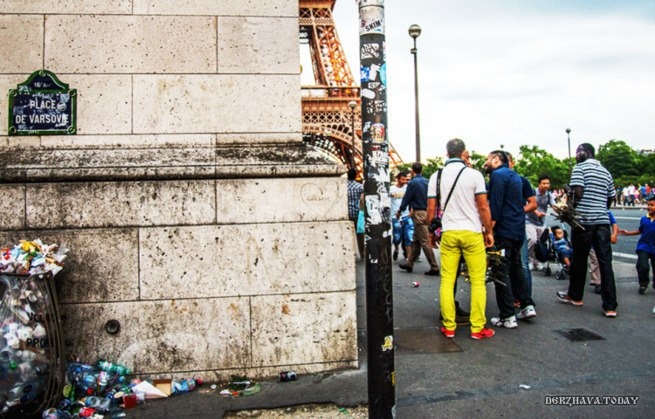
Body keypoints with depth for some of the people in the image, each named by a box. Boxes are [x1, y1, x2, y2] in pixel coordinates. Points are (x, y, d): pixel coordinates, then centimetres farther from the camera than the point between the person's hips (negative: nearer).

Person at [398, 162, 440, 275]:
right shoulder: (426, 181, 9)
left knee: (425, 241, -6)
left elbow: (406, 198, -5)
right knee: (415, 240, 15)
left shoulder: (413, 183, -11)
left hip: (418, 213, -8)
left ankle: (434, 267, -7)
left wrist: (399, 211, 9)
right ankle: (409, 263, 23)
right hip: (426, 212, 8)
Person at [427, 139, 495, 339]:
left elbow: (431, 208, 4)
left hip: (448, 233, 3)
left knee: (447, 281, 7)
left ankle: (449, 327, 10)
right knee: (478, 281, 5)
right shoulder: (474, 175, -4)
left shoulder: (436, 176, 4)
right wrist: (489, 231, 5)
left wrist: (431, 232, 16)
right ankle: (477, 328, 8)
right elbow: (483, 207, -5)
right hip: (472, 233, -2)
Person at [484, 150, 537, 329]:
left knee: (501, 273, -3)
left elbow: (494, 205, -17)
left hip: (503, 231, -9)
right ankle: (527, 305, 22)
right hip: (518, 230, 9)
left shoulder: (498, 175, -11)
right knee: (515, 268, 21)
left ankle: (508, 317, -1)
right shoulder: (515, 176, 18)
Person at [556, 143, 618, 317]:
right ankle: (610, 306, -1)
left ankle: (575, 296, 25)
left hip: (584, 220, -5)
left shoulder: (580, 168, -3)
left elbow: (577, 192, -13)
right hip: (603, 221, 5)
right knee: (605, 262, 1)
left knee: (579, 259, 9)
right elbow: (610, 199, 18)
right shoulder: (606, 172, 17)